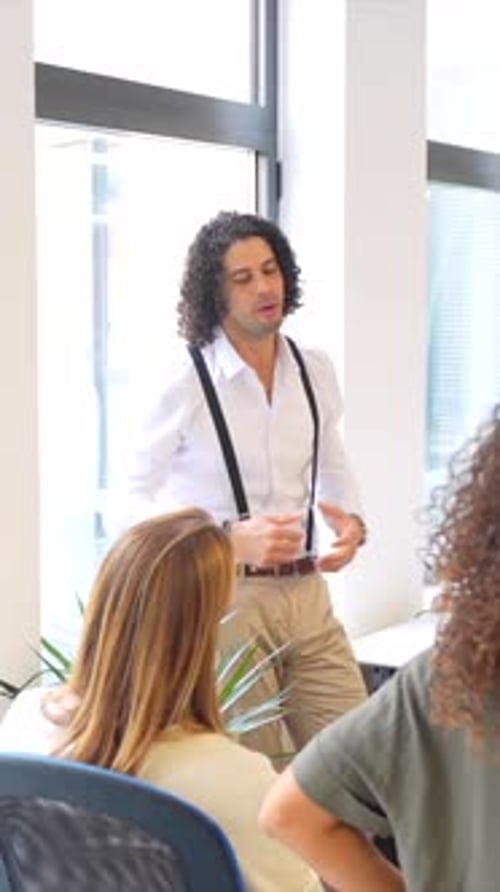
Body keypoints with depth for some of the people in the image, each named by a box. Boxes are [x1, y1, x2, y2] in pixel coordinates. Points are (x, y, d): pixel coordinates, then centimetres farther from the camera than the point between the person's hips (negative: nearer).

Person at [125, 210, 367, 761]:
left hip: (306, 592, 5)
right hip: (223, 594, -4)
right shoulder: (187, 384, -11)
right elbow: (135, 500, -7)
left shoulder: (315, 371, 5)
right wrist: (232, 540, -20)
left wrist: (352, 521, -2)